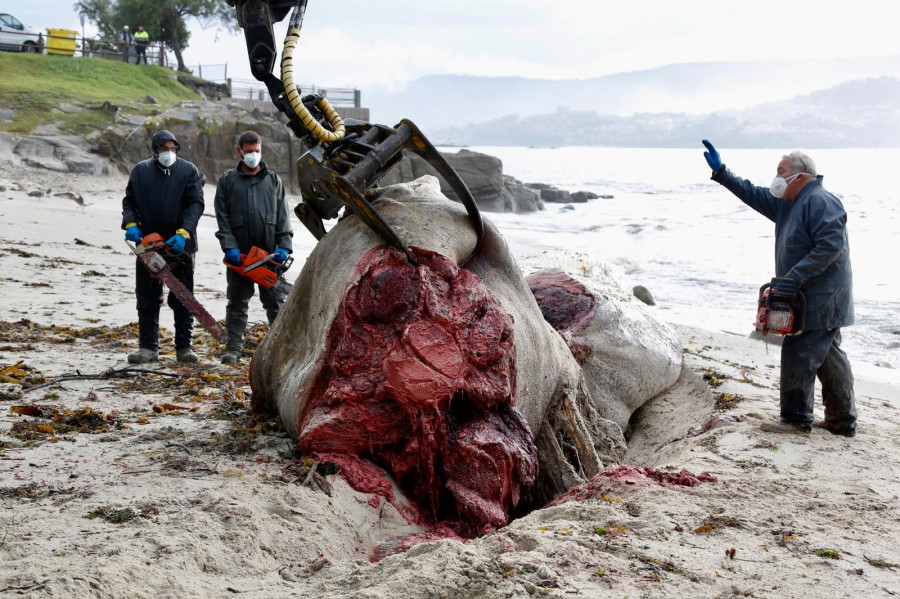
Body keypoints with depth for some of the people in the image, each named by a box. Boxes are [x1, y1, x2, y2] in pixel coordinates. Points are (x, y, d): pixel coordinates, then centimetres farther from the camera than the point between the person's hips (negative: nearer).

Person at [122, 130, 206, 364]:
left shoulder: (188, 171, 0)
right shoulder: (140, 171, 7)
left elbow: (196, 204, -6)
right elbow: (128, 201, 11)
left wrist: (183, 232, -18)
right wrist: (130, 224, -7)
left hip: (180, 245, -2)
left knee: (182, 299, 4)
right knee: (147, 299, 4)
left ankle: (184, 347, 11)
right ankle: (148, 348, 10)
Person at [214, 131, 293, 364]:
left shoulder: (273, 180, 10)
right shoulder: (227, 180, 6)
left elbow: (282, 216, 7)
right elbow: (222, 218, 1)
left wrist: (284, 246, -4)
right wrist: (229, 247, -10)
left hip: (269, 252, 0)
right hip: (239, 253, 0)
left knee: (275, 302, 4)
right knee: (237, 303, 7)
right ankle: (234, 347, 12)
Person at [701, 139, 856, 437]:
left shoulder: (819, 202, -17)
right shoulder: (787, 203, 14)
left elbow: (830, 246, -25)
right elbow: (752, 194, 23)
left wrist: (795, 277, -26)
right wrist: (721, 172, 17)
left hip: (821, 298, -10)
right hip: (811, 296, 10)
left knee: (799, 355, -6)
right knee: (828, 355, 13)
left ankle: (796, 418, 1)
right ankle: (842, 420, 19)